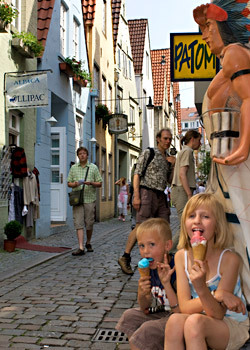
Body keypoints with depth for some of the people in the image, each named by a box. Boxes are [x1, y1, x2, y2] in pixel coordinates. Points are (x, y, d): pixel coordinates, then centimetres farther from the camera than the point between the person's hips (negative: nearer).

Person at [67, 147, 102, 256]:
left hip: (90, 199, -1)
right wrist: (75, 184, -8)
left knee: (89, 223, 4)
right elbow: (69, 183, 15)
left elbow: (99, 183, 7)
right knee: (78, 223, -7)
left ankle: (88, 243, 27)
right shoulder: (73, 168, 13)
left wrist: (91, 183, -13)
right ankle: (81, 248, -9)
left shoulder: (93, 167, 8)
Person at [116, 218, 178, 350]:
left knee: (147, 329, -23)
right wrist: (142, 295, -19)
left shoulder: (176, 270, -24)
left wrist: (166, 284, -33)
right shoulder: (149, 269, -3)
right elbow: (145, 308, 4)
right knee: (129, 316, 4)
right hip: (160, 314, 8)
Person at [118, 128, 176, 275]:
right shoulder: (148, 153, 0)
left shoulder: (168, 159, 19)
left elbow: (170, 181, 19)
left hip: (161, 195, 7)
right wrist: (136, 196, -15)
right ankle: (125, 258, -5)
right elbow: (137, 174, -6)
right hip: (147, 192, -7)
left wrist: (173, 165, 4)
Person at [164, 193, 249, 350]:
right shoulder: (181, 256, -7)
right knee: (175, 320, -30)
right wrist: (217, 296, -28)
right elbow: (184, 307, -11)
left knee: (195, 321, -33)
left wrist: (202, 289, -38)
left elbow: (218, 315, -19)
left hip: (233, 326, -3)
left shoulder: (229, 259, -19)